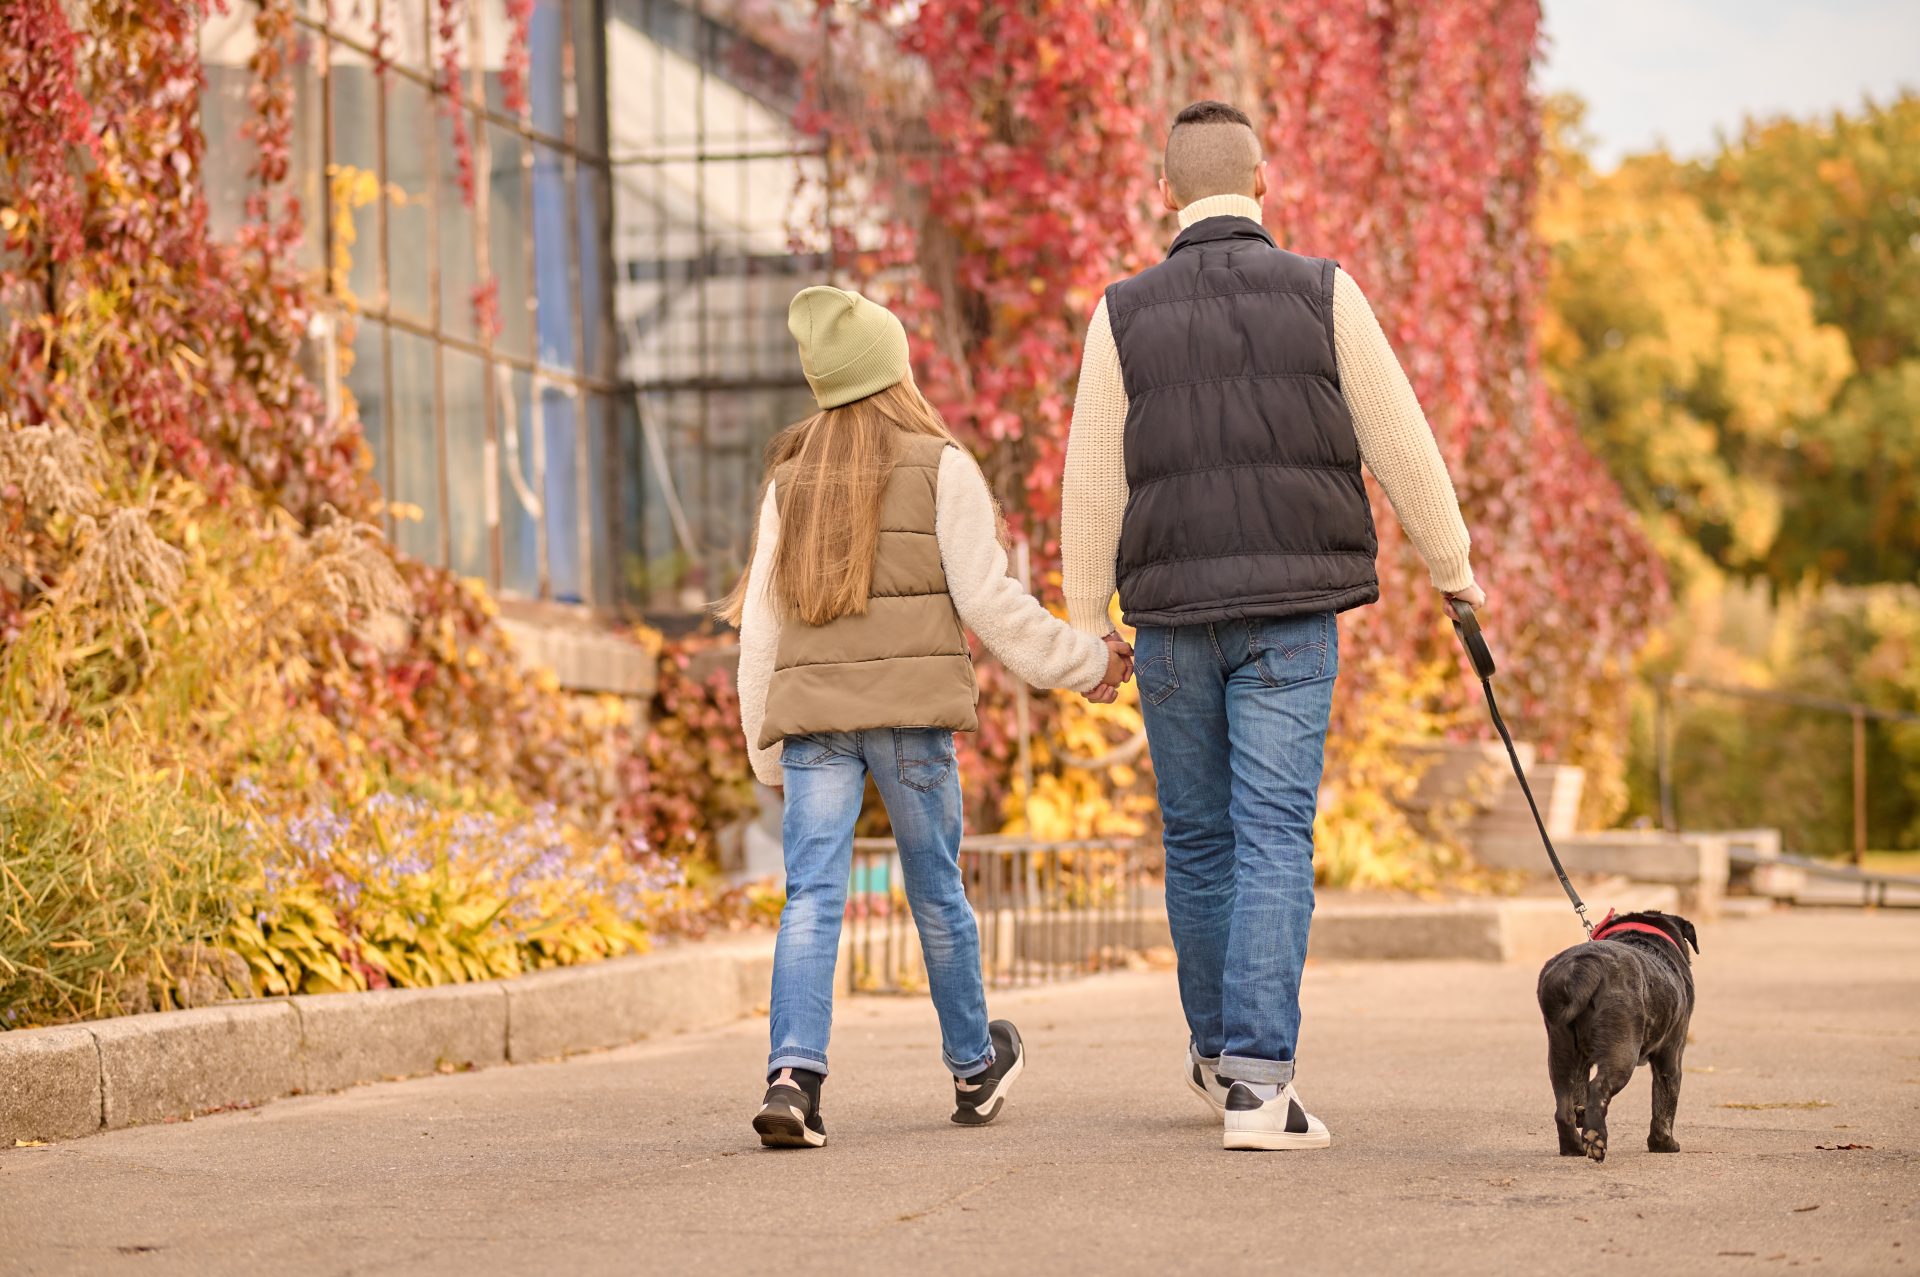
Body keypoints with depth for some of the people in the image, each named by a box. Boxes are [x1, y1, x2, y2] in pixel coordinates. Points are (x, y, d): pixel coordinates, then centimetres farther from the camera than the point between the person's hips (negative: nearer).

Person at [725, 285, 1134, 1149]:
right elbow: (987, 599, -4)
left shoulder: (791, 482, 12)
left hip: (812, 711, 2)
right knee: (936, 892, 11)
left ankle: (794, 1073, -22)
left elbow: (759, 625, 11)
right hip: (910, 707, -2)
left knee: (812, 897, -4)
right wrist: (1083, 661, 6)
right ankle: (974, 1068, 27)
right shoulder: (940, 467, 1)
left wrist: (766, 750, 15)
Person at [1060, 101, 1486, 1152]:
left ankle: (1216, 1051, 30)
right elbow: (1400, 445, 3)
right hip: (1292, 608, -1)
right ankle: (1258, 1078, -12)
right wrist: (1453, 569, 16)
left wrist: (1085, 627, 12)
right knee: (1274, 838, -3)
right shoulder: (1322, 295, 0)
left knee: (1197, 837, 14)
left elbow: (1093, 485, 4)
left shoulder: (1125, 314, 2)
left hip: (1171, 608, 2)